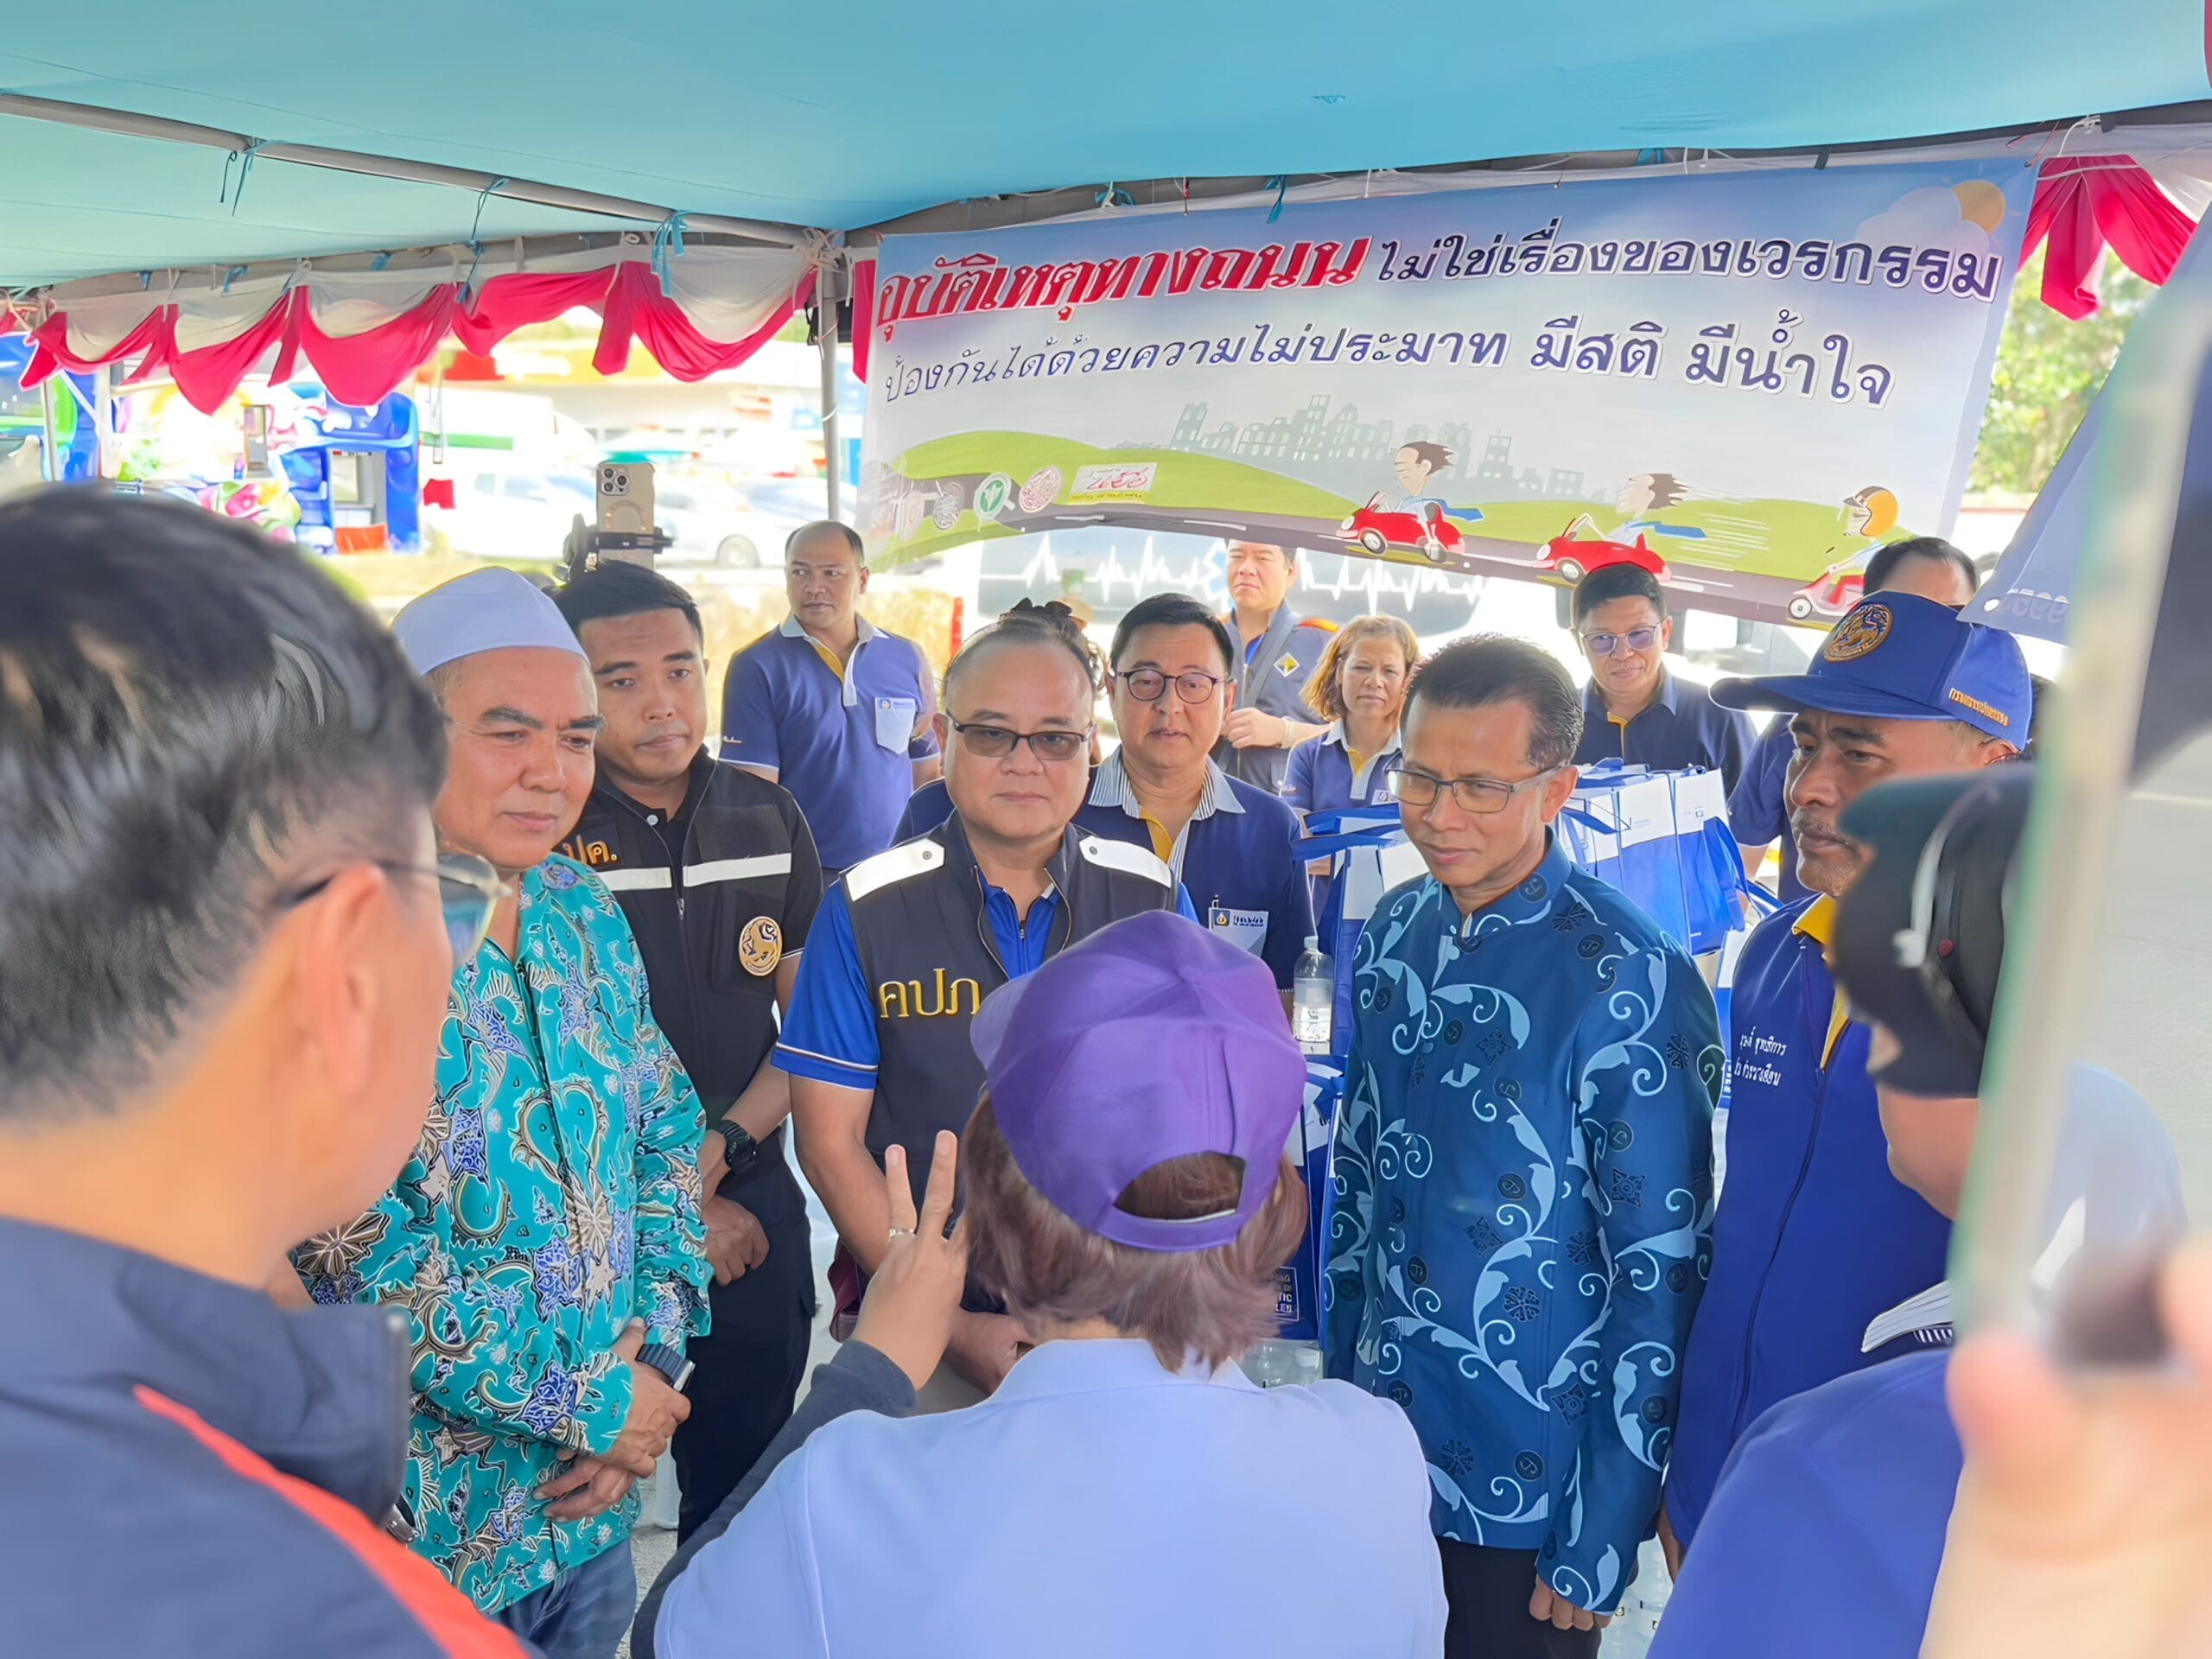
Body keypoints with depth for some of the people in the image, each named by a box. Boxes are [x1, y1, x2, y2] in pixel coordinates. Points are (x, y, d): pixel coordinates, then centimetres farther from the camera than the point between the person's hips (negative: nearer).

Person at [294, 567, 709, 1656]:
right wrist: (592, 1400, -17)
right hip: (434, 1527, -6)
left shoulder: (583, 909, 1)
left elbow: (664, 1128, 6)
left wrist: (657, 1350, -7)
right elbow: (350, 1249, -25)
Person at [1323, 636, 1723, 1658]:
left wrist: (1603, 1546, -12)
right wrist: (1339, 1375, 9)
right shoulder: (1394, 933, -4)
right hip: (1378, 1449, 5)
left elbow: (1661, 1275, -16)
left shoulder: (1627, 985, -20)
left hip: (1533, 1487, -5)